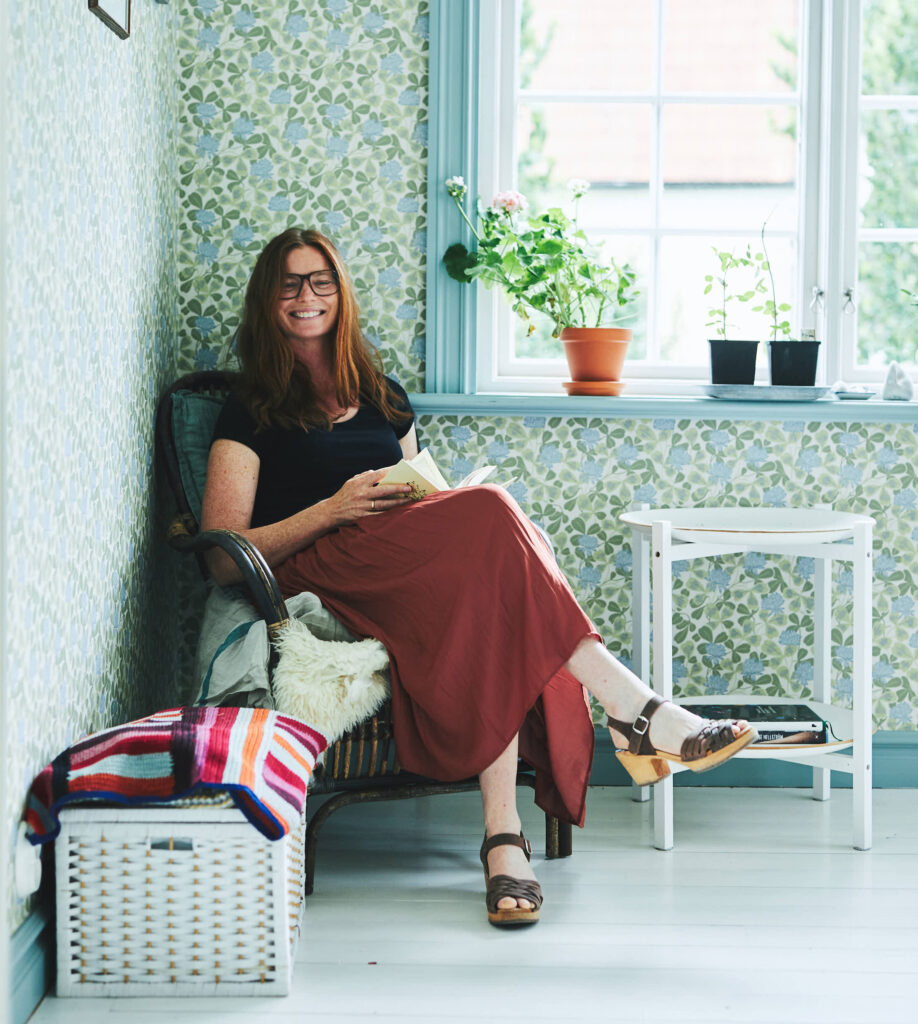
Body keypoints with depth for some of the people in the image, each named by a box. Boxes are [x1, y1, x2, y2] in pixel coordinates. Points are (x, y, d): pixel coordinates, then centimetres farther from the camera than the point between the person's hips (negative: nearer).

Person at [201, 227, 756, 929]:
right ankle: (631, 708, -39)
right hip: (316, 576, -5)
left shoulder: (383, 397, 27)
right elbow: (224, 559, 2)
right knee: (492, 511, -31)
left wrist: (439, 500, 5)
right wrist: (334, 510, -10)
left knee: (487, 607, -35)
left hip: (408, 569, 5)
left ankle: (503, 834, -45)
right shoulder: (252, 412, 11)